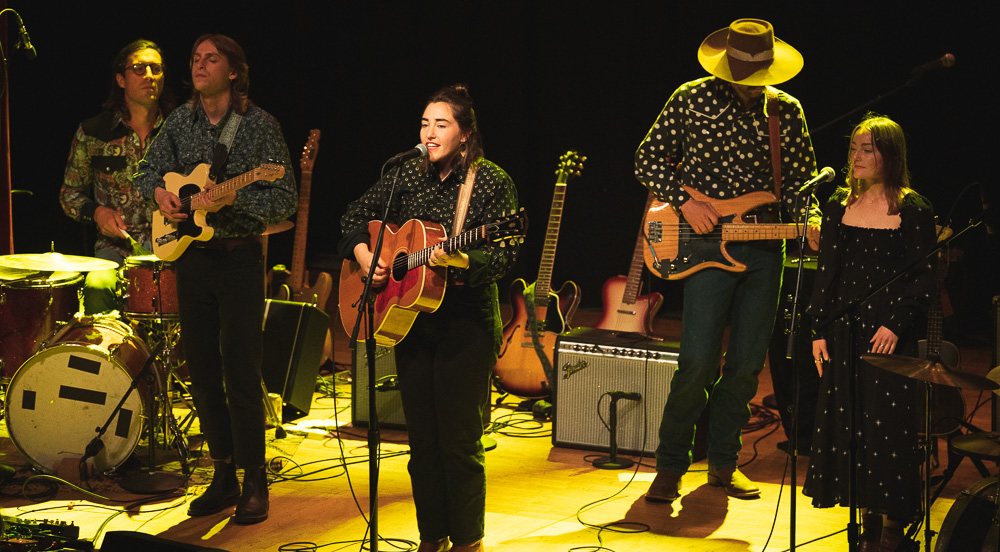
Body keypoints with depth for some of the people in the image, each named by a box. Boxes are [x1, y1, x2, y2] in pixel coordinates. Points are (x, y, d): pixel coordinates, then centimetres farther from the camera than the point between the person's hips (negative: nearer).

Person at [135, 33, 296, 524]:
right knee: (202, 373, 9)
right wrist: (160, 192, -3)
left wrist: (232, 198, -23)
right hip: (190, 257, 5)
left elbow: (285, 200, -10)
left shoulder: (260, 125, -7)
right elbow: (148, 170, 19)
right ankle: (223, 475, 19)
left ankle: (254, 483, 1)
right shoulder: (181, 120, 8)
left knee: (241, 373, -7)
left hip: (239, 258, -5)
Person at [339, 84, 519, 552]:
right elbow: (356, 215, 17)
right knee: (422, 437, 10)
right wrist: (364, 255, -1)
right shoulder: (408, 176, 7)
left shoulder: (491, 182, -7)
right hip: (410, 320, 5)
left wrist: (461, 259, -32)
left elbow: (503, 256, -14)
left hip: (466, 324, -5)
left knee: (459, 439, -2)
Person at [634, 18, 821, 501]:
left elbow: (801, 179, 11)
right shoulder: (691, 100, -2)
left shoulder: (786, 111, 7)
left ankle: (722, 461, 23)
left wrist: (808, 221, -9)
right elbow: (648, 159, 2)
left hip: (764, 250, 4)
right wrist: (684, 200, -11)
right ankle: (670, 465, 5)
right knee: (699, 361, -10)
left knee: (747, 363, 7)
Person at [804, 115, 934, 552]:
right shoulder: (840, 205, 9)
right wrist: (820, 330, 4)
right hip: (844, 331, 5)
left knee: (888, 425, -3)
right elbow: (827, 273, 9)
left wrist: (896, 325, -15)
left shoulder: (912, 210, -5)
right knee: (846, 423, 5)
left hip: (891, 334, -5)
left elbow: (923, 280, -6)